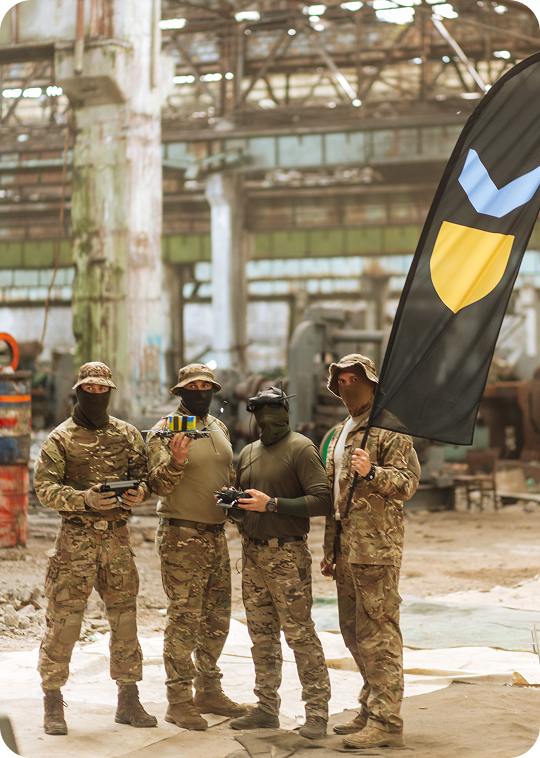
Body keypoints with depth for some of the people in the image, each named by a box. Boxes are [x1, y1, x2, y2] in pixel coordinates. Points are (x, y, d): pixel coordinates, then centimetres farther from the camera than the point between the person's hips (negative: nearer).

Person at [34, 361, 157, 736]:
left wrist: (139, 492, -9)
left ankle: (129, 701, 18)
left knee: (125, 618, 8)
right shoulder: (61, 438, -1)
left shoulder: (127, 434, 10)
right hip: (76, 539, -4)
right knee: (63, 618, -4)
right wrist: (83, 499, -21)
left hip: (118, 537, 4)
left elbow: (145, 475, 14)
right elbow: (44, 488, -6)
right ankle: (53, 703, 7)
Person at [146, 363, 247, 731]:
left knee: (217, 620, 12)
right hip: (182, 538, -7)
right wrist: (175, 459, -35)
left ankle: (209, 691, 24)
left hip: (216, 534, 7)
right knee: (184, 620, -6)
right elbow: (159, 484, -18)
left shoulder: (219, 428, 13)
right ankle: (179, 701, 1)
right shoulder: (165, 430, -9)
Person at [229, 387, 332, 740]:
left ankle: (317, 711, -2)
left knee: (300, 634, -7)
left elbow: (322, 501, -14)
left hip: (287, 555, -7)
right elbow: (242, 498, 27)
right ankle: (267, 708, 17)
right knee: (262, 635, 10)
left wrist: (272, 504, -17)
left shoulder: (301, 449, -7)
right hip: (253, 553, 7)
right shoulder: (248, 453, 15)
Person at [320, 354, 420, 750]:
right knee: (354, 630, 13)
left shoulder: (389, 428, -5)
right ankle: (371, 709, 23)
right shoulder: (341, 434, 21)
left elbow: (408, 482, -14)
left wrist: (371, 472, -31)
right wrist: (330, 549, 23)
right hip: (346, 549, 9)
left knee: (379, 632, -9)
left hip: (377, 545, -9)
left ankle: (387, 722, -7)